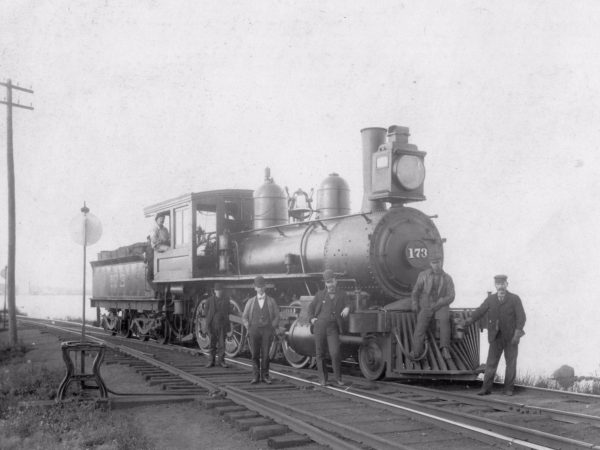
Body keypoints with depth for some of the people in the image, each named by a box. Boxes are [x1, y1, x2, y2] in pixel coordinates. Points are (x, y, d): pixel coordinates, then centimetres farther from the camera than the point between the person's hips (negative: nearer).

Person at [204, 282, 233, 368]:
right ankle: (211, 361, 11)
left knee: (222, 343, 2)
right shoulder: (209, 300, 1)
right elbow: (207, 312, 5)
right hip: (212, 325, -1)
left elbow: (228, 310, 10)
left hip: (222, 324, 1)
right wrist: (208, 324, -1)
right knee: (212, 344, 4)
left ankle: (221, 361, 11)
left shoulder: (226, 299, 5)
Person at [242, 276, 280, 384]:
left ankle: (265, 375, 4)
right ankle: (256, 376, 2)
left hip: (267, 330, -1)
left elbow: (277, 316, 11)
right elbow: (244, 317, 16)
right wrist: (249, 327, 3)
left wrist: (272, 328, -1)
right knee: (255, 354, -3)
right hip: (254, 330, 1)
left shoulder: (271, 301, 11)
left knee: (265, 354, -5)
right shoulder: (251, 302, 13)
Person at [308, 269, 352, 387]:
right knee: (320, 354, 5)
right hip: (319, 327, 2)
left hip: (333, 328, -2)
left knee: (335, 353, -14)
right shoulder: (320, 294, 7)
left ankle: (338, 378, 2)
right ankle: (323, 378, 18)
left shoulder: (342, 295, 5)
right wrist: (312, 318, 5)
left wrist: (347, 309, -20)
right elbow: (311, 307, 19)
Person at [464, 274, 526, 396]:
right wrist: (469, 321, -21)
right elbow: (480, 311, -3)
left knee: (511, 363, 3)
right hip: (495, 337, 2)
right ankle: (486, 388, 3)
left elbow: (521, 317, -7)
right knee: (491, 362, 1)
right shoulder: (490, 299, 7)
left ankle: (509, 389, 11)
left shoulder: (515, 299, 0)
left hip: (511, 337, -2)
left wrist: (517, 332, -20)